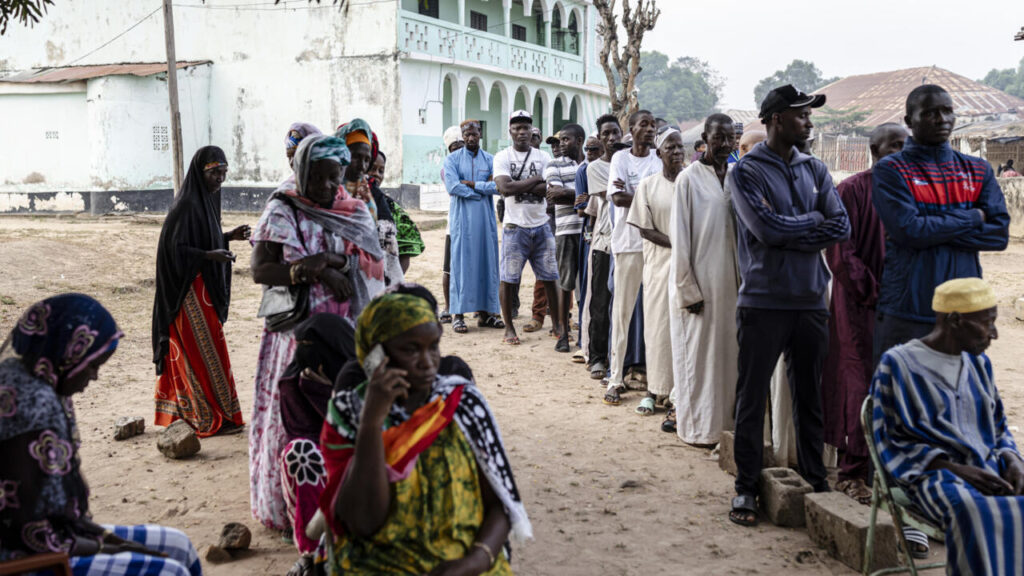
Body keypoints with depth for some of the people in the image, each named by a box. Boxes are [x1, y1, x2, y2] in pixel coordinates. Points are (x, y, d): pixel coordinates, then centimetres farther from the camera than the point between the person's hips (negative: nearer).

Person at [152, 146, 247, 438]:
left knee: (191, 353, 15)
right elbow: (175, 248, -20)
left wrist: (229, 236, 4)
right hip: (190, 289, -9)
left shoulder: (206, 199, 10)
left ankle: (187, 412, 25)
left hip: (204, 288, 10)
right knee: (204, 353, -3)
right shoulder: (187, 204, -19)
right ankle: (212, 419, 5)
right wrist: (209, 255, -31)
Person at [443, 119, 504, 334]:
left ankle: (484, 312, 11)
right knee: (461, 262, -5)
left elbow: (498, 186, -4)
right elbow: (452, 187, -12)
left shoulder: (490, 160, 10)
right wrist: (484, 189, -8)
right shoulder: (452, 159, 3)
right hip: (462, 217, -3)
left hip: (485, 217, 3)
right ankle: (458, 314, -3)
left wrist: (473, 184, -11)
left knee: (487, 261, 4)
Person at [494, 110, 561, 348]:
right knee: (508, 279, 0)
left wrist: (518, 186, -13)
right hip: (515, 227, -3)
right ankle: (509, 327, 12)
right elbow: (505, 188, -17)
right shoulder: (502, 157, -1)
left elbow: (548, 190, -7)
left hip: (541, 226, 3)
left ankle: (556, 324, 18)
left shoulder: (543, 157, 7)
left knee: (549, 278, 7)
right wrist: (535, 180, -9)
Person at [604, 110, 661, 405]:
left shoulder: (660, 159, 8)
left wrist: (632, 195, -13)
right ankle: (616, 378, 4)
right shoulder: (620, 158, 5)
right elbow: (617, 197, -8)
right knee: (622, 309, 0)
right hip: (628, 242, -1)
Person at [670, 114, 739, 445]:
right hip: (700, 281, -5)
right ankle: (698, 427, 12)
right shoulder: (689, 179, -7)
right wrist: (688, 290, -10)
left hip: (732, 280, 5)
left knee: (728, 351, 9)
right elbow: (680, 237, -7)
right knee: (699, 353, 1)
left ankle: (725, 421, 20)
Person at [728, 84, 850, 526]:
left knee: (809, 394, 13)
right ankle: (746, 486, 11)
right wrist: (814, 219, -3)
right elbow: (766, 228, -17)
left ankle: (815, 477, 25)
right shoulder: (746, 171, -4)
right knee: (753, 395, 2)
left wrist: (790, 234, -11)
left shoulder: (815, 170, 11)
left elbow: (841, 226, 0)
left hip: (811, 300, 5)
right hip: (763, 302, -4)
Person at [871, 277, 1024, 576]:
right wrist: (956, 469, -15)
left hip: (990, 470, 6)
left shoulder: (978, 364, 19)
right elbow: (892, 442, -4)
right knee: (979, 516, -37)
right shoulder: (898, 364, -1)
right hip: (935, 475, -6)